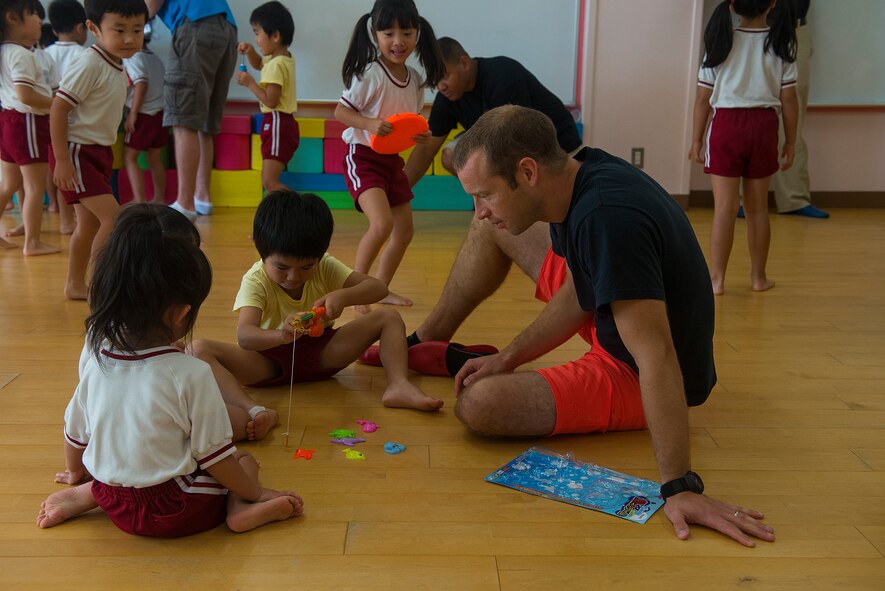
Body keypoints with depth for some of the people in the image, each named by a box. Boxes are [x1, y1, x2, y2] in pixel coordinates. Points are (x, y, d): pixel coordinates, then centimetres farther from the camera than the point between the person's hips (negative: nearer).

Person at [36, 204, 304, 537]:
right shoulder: (191, 375, -22)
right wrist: (257, 494, 1)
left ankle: (83, 497, 16)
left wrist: (75, 471, 29)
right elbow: (215, 456, -14)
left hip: (113, 503, 5)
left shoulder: (94, 356, -7)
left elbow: (75, 429, 9)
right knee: (245, 460, 14)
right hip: (174, 514, -4)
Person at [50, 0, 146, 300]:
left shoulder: (117, 67, 8)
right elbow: (58, 109, -20)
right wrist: (62, 160, -22)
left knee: (90, 223, 15)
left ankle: (75, 285, 28)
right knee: (114, 217, -16)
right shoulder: (88, 64, -19)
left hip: (99, 151, 9)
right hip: (76, 151, -9)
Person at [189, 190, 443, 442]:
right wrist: (281, 336, -58)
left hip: (320, 352, 3)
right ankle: (253, 411, -49)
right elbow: (244, 335, -36)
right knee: (199, 349, -31)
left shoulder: (326, 268, -8)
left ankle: (398, 386, -29)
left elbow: (378, 287, -14)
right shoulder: (256, 281, -19)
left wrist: (343, 296, -35)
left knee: (389, 317, -11)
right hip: (269, 359, -3)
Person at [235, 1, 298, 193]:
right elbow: (258, 64, 31)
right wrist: (250, 52, 12)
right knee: (268, 179, 16)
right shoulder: (283, 58, 11)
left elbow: (270, 101, -24)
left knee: (269, 182, -15)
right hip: (281, 124, 11)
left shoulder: (277, 65, -19)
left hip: (278, 125, -11)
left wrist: (250, 83, -15)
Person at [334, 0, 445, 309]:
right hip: (363, 157, -8)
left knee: (404, 231, 13)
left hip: (392, 159, 8)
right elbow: (340, 111, -14)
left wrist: (421, 134, -7)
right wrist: (370, 124, -31)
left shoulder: (415, 79, 2)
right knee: (382, 223, -25)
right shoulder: (369, 74, -17)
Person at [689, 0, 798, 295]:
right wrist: (790, 141, 10)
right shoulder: (780, 44, 1)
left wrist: (696, 140, 5)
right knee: (757, 208, 12)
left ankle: (716, 279, -4)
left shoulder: (722, 42, -1)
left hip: (726, 125, -1)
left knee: (725, 208, -1)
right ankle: (758, 277, 22)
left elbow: (703, 97, -1)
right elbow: (788, 99, 1)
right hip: (763, 126, 2)